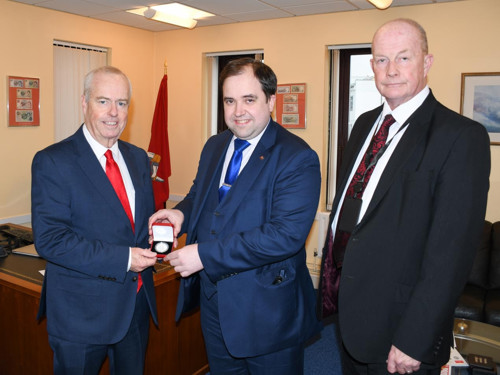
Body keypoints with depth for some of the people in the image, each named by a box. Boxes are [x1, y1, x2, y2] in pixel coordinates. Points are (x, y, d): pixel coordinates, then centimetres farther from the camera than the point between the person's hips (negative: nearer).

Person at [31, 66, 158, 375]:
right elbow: (49, 239, -20)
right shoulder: (52, 162, -13)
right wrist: (123, 259, -24)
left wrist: (155, 239, -9)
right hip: (82, 312, -5)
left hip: (137, 304, 6)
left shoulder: (138, 158, 7)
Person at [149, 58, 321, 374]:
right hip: (213, 299, 7)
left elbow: (287, 234, -27)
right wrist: (182, 212, -7)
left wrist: (205, 255, -27)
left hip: (268, 310, -6)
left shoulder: (298, 158, -18)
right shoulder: (214, 146, 7)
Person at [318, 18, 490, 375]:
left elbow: (451, 250, -21)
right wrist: (330, 281, 10)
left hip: (397, 325, -6)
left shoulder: (462, 136, -17)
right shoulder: (365, 123, 6)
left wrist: (413, 342, -21)